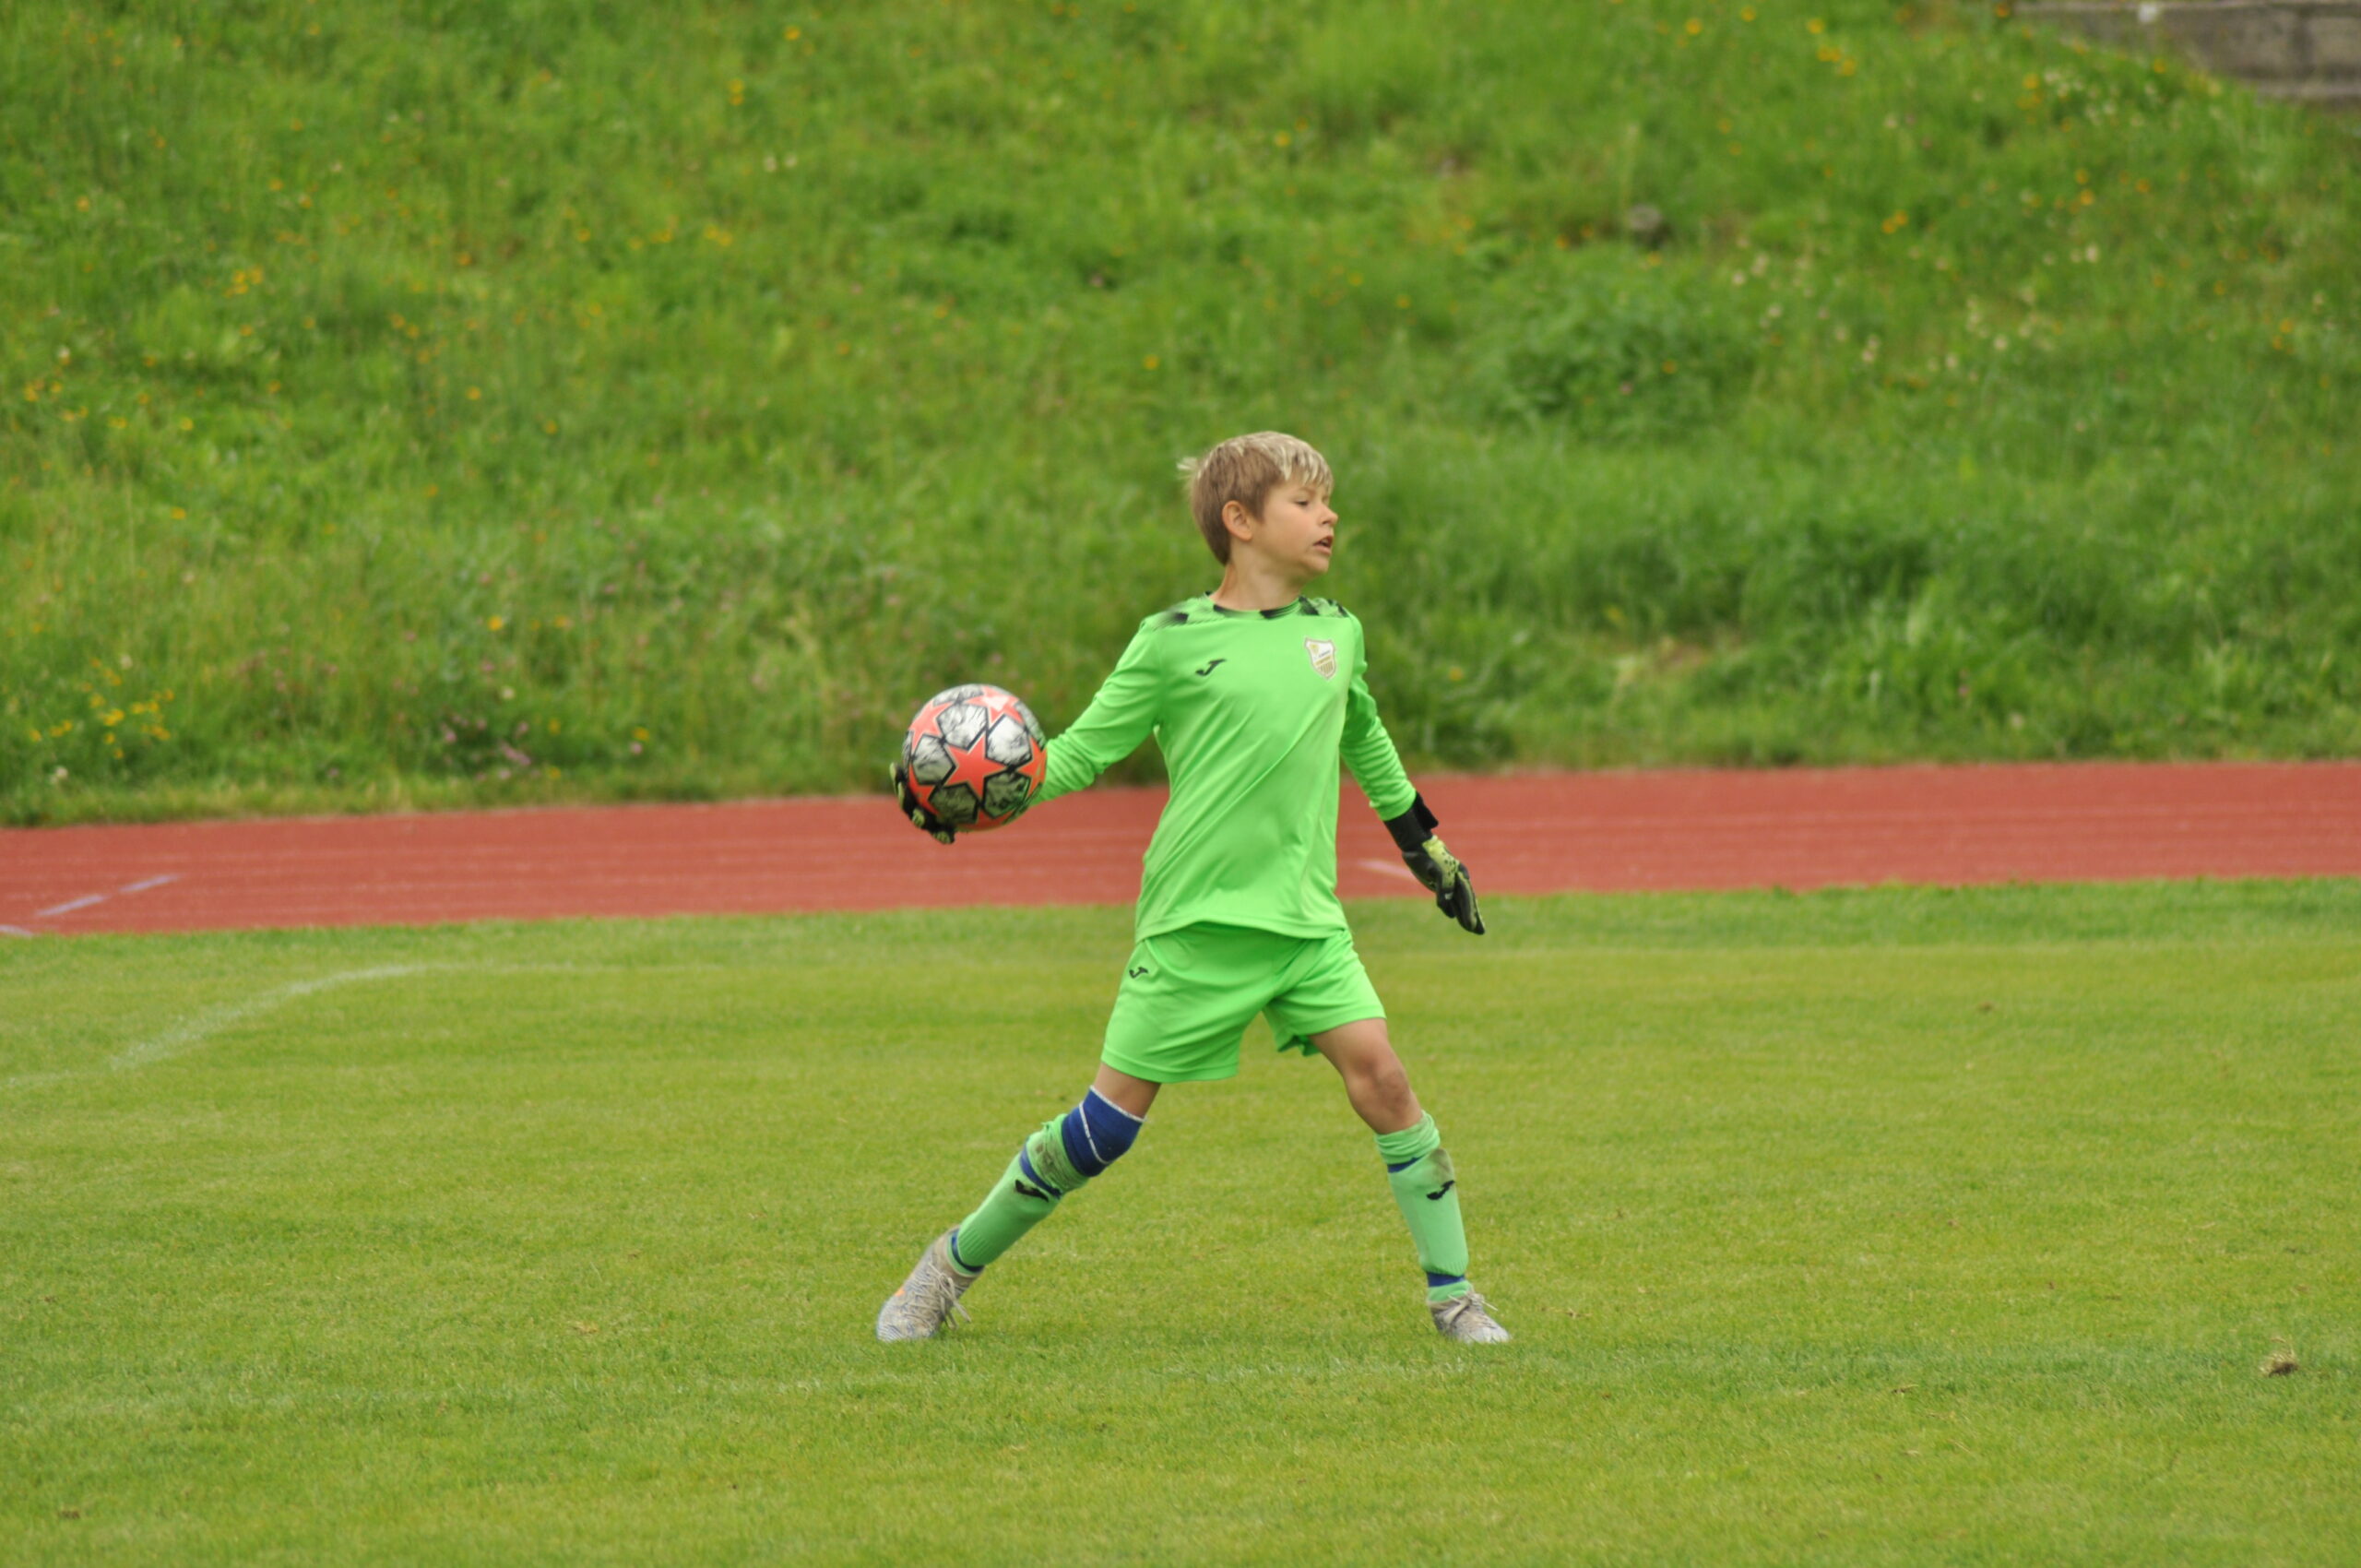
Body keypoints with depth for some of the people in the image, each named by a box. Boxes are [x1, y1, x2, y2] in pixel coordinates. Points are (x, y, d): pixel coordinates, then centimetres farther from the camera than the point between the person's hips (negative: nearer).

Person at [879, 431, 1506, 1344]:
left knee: (1377, 1071, -15)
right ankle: (955, 1264, 16)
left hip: (1306, 920, 3)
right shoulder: (1173, 642, -3)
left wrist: (1428, 848, 35)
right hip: (1195, 922, -3)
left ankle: (1452, 1293, -3)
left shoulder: (1336, 634, 11)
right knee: (1111, 1116, -2)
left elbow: (1367, 746, 29)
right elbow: (1084, 751, 0)